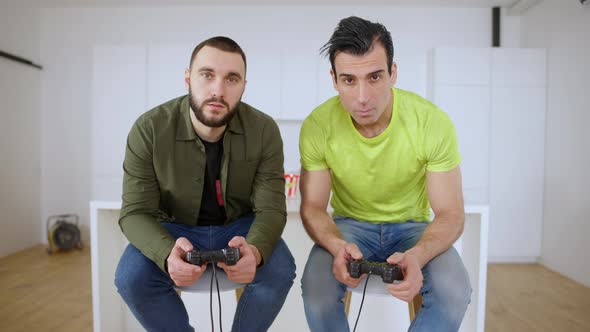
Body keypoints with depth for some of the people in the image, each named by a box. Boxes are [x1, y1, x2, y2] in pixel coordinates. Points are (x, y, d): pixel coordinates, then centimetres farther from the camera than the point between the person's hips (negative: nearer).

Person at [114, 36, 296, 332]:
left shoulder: (264, 131, -18)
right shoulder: (148, 129, -19)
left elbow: (271, 209, -18)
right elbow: (136, 212, -18)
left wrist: (254, 250, -42)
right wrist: (168, 254, -40)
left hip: (240, 226, 1)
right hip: (176, 228, 0)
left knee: (280, 271, -25)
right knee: (131, 278, -26)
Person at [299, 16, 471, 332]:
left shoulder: (434, 122, -21)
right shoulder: (317, 127, -19)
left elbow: (450, 214, -15)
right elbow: (312, 207, -10)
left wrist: (416, 255, -37)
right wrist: (337, 246, -33)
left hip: (411, 225, 1)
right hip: (350, 223, 0)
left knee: (454, 291, -27)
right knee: (315, 287, -28)